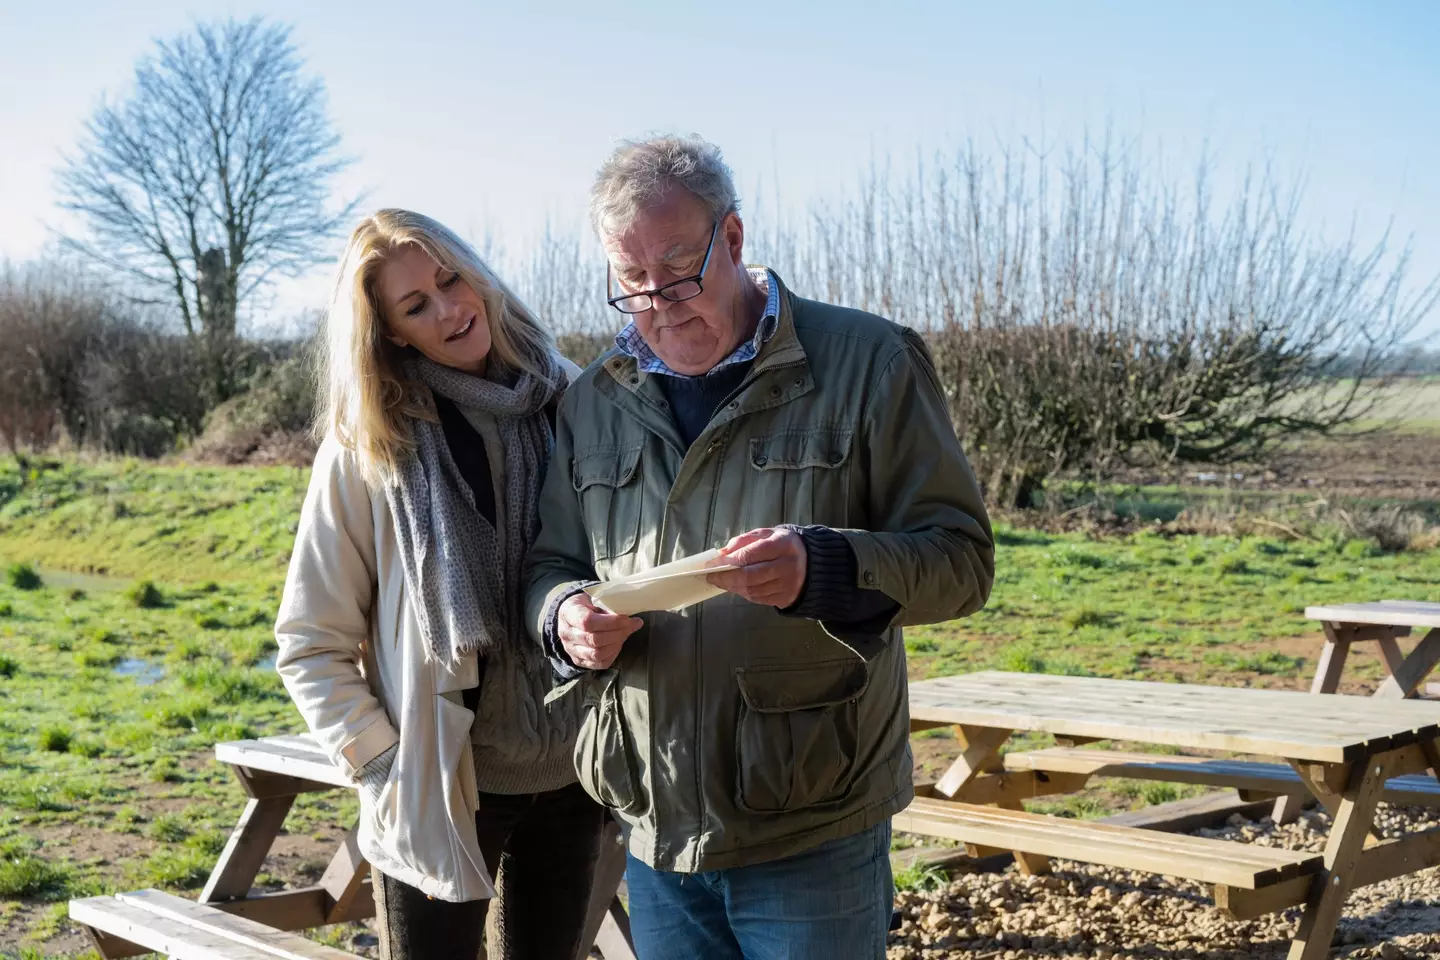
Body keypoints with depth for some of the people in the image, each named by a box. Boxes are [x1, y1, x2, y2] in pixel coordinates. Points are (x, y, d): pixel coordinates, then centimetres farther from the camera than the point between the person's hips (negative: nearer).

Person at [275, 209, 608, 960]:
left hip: (570, 776, 3)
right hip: (437, 794, -3)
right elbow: (310, 644, -5)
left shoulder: (572, 407, -2)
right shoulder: (365, 450, -9)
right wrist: (385, 770, -12)